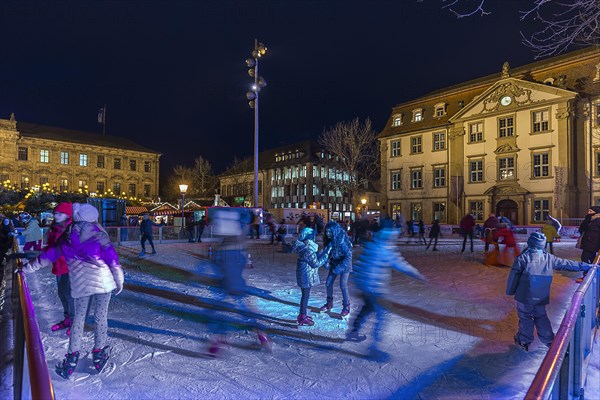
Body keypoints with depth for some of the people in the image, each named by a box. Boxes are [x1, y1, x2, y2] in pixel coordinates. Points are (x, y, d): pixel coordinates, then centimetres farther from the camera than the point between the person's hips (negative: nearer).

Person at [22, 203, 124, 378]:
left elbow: (47, 255, 17)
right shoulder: (98, 233, -5)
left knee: (78, 318, 16)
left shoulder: (67, 238, 6)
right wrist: (119, 280, 4)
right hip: (103, 281, -3)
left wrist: (26, 268, 33)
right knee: (101, 316, 9)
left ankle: (72, 358, 16)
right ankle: (99, 354, 20)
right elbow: (112, 257, -6)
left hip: (80, 284, 3)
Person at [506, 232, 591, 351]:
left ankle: (524, 340, 18)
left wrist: (510, 291, 2)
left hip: (525, 296, -4)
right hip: (541, 297, 4)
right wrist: (586, 266, 24)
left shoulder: (523, 257, -9)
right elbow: (567, 264, 12)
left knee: (525, 316, 9)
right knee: (541, 316, 22)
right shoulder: (549, 258, 2)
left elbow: (514, 275, -8)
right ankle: (549, 340, 28)